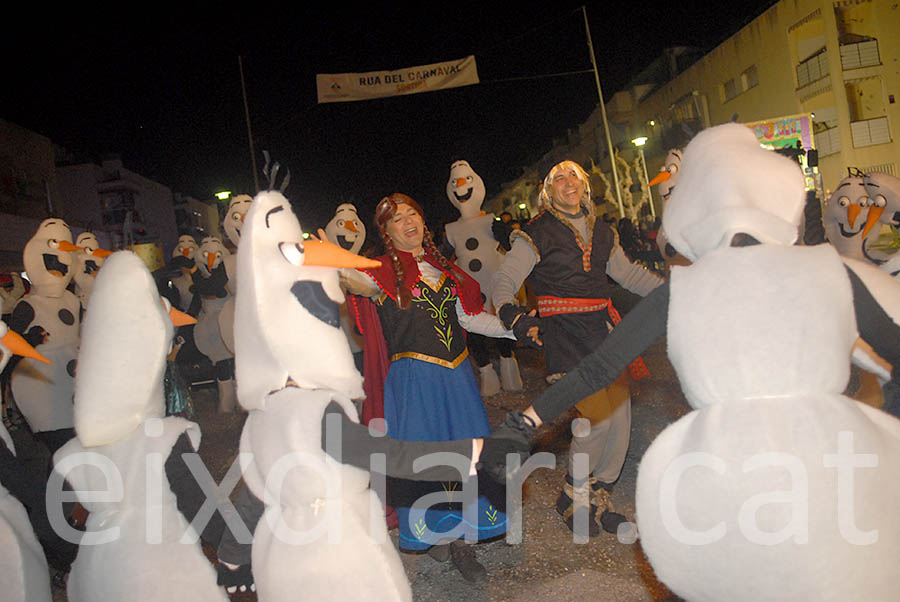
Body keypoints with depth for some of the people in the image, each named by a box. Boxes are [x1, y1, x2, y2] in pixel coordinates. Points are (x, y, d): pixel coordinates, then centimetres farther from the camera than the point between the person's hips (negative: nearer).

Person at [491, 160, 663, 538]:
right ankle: (572, 498, 11)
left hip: (603, 325, 6)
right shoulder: (538, 233, -3)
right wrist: (511, 313, -28)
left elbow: (629, 273, 23)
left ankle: (600, 499, 24)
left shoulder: (601, 232, 15)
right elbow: (504, 279, -8)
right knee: (599, 417, -14)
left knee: (621, 416, 3)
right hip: (563, 330, -6)